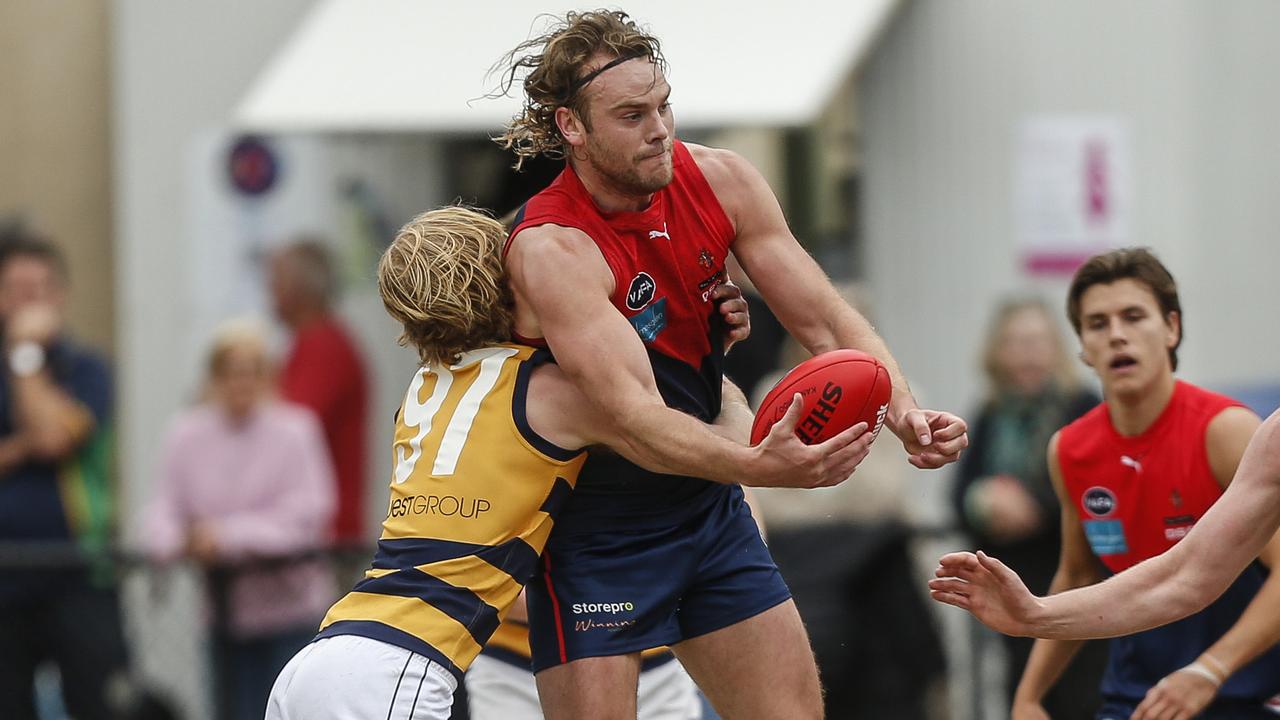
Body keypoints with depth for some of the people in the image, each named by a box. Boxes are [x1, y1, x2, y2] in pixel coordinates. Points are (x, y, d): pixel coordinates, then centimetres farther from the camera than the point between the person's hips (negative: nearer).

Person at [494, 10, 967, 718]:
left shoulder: (720, 181, -6)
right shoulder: (549, 248, -26)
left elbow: (822, 320, -3)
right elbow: (636, 416, -35)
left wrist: (900, 409, -23)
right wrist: (761, 465, -52)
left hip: (708, 504, 7)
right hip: (596, 530, -6)